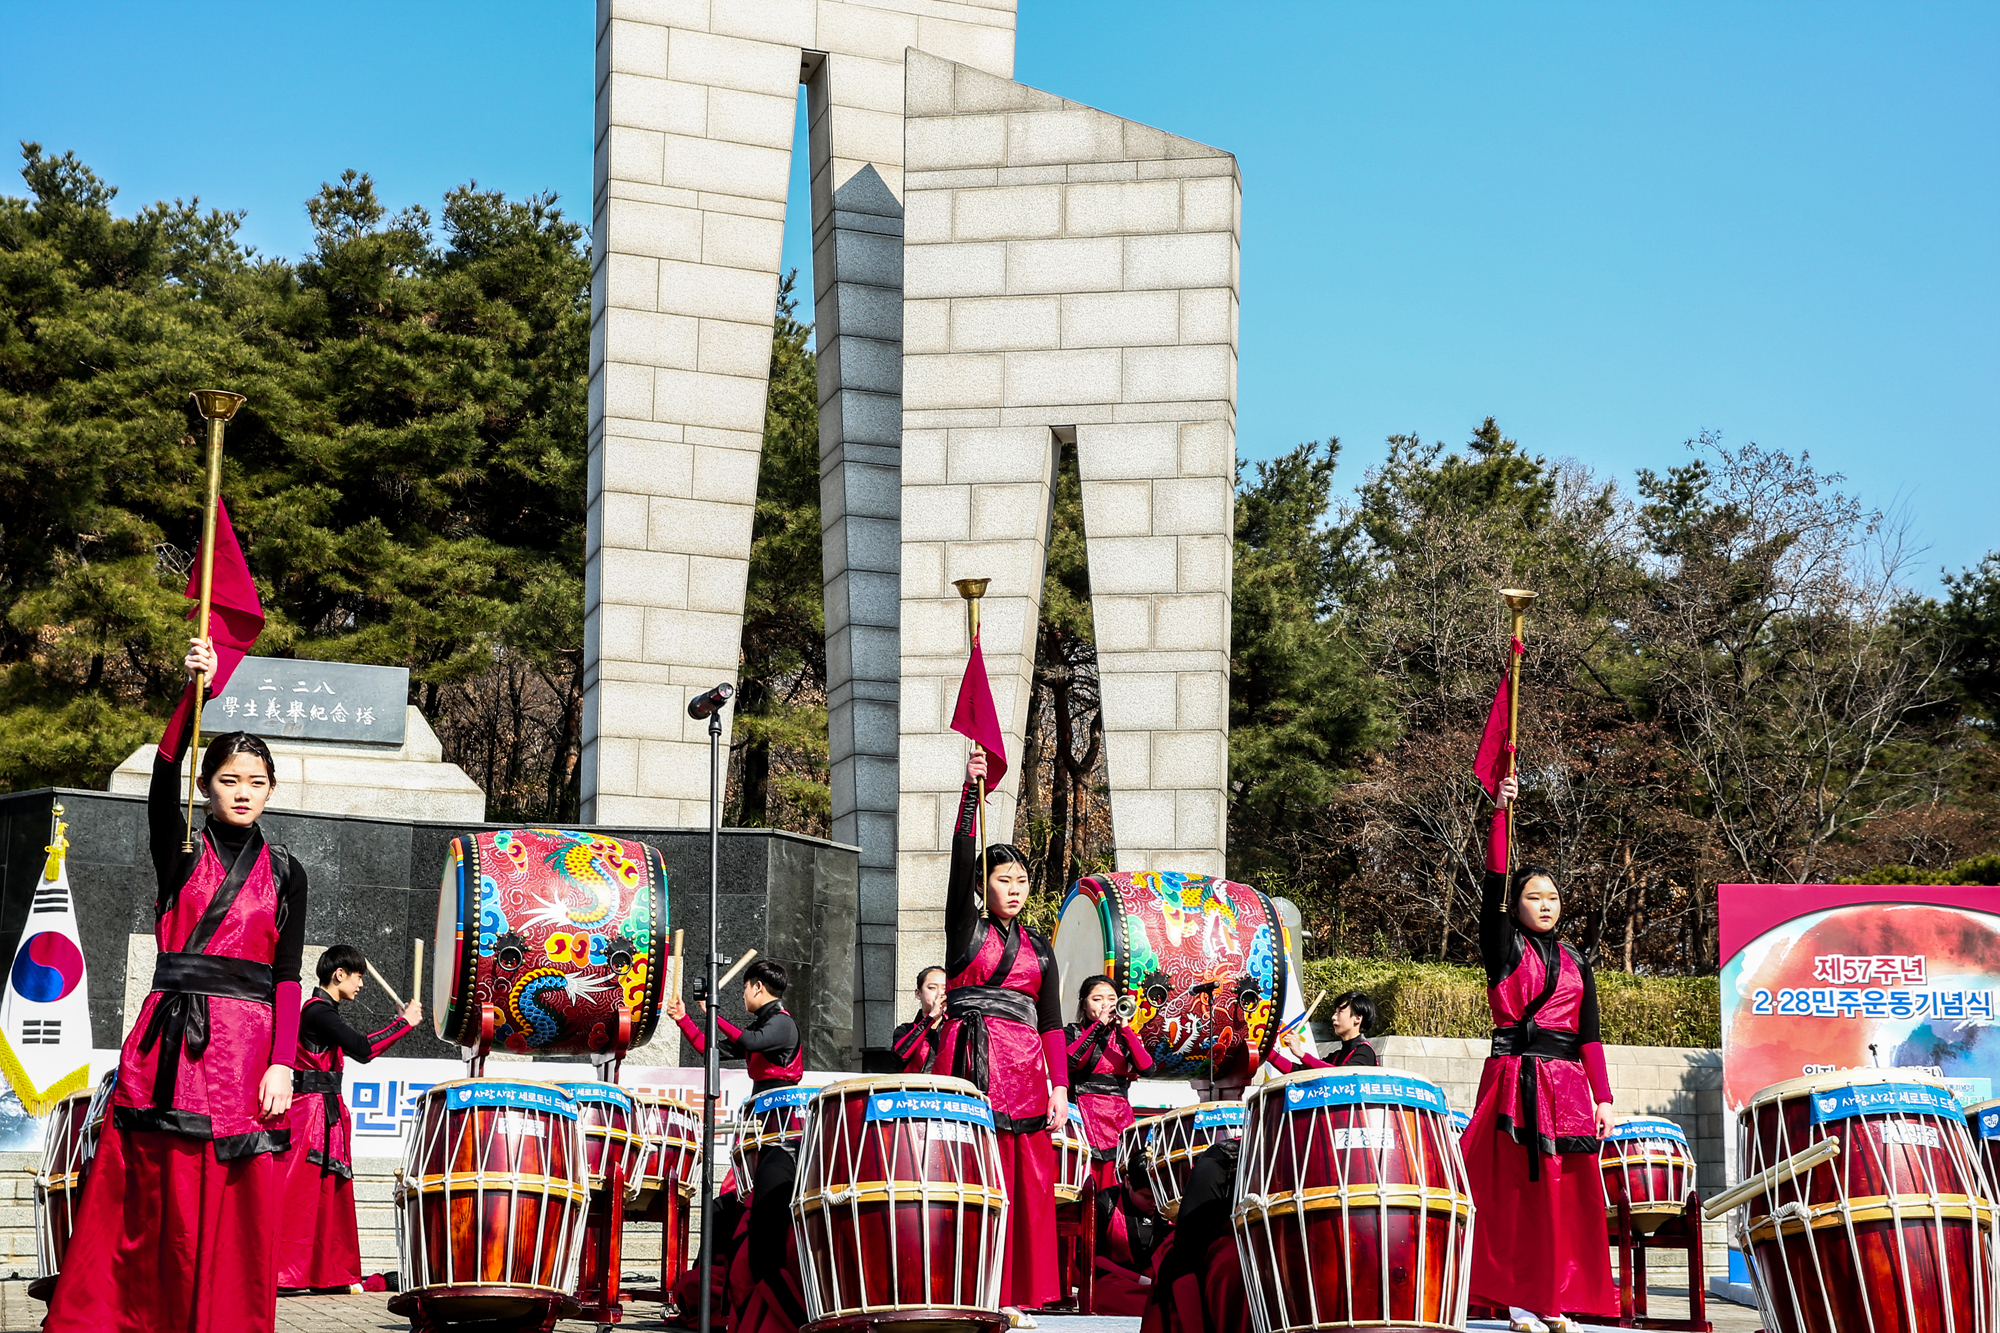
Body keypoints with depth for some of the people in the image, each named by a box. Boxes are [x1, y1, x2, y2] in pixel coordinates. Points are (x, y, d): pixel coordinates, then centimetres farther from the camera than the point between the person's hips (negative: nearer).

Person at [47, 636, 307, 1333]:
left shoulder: (285, 874, 12)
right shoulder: (180, 850, 8)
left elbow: (287, 977, 5)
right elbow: (164, 775, -11)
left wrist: (282, 1064, -7)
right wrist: (195, 692, -25)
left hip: (247, 1044, 1)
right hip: (171, 1038, -1)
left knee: (236, 1211, -1)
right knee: (156, 1203, -3)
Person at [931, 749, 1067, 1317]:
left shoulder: (1038, 948, 17)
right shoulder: (966, 930, 9)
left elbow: (1051, 1020, 12)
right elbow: (961, 864, -5)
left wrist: (1060, 1085, 1)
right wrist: (971, 791, -12)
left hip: (1023, 1065, 3)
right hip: (971, 1061, -3)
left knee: (1027, 1179, -2)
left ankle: (1017, 1295, 3)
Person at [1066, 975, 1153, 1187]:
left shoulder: (1123, 1036, 18)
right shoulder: (1073, 1032, 10)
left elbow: (1146, 1068, 0)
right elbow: (1069, 1060, -14)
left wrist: (1125, 1028, -6)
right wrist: (1099, 1024, -12)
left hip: (1120, 1114, 3)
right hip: (1086, 1112, -3)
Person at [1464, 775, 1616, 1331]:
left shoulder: (1576, 964, 16)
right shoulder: (1506, 948, 5)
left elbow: (1589, 1035, 12)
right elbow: (1493, 885, -8)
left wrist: (1603, 1098, 3)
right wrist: (1501, 814, -14)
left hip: (1568, 1082, 4)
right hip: (1516, 1076, -4)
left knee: (1569, 1194, 1)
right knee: (1518, 1188, -5)